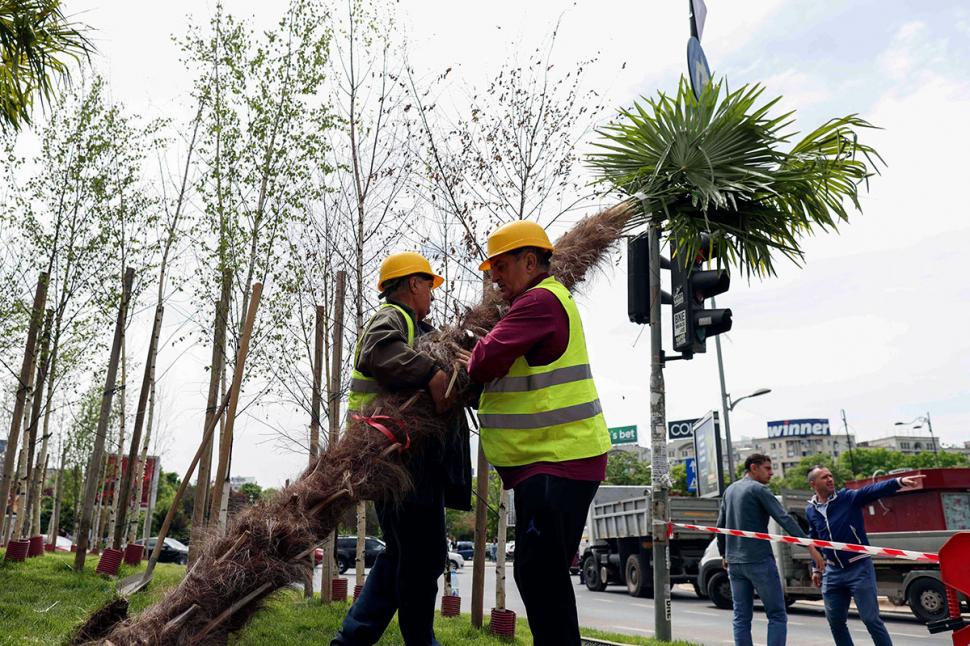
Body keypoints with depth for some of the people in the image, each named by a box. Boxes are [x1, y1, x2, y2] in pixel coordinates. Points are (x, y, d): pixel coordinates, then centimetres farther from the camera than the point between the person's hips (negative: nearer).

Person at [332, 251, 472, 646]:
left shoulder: (414, 327, 27)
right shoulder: (391, 318, -5)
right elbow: (377, 353, -29)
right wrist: (431, 374, -37)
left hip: (417, 461, 11)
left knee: (403, 554, 16)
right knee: (424, 554, -2)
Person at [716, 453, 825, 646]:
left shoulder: (730, 490, 15)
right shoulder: (759, 489, -6)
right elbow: (784, 519, -16)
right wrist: (810, 545, -21)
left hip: (734, 563, 7)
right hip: (759, 561, -7)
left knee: (741, 617, 8)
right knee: (777, 616, 1)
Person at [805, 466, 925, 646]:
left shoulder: (849, 497, -8)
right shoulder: (810, 510, 3)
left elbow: (872, 490, -26)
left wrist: (899, 482, -41)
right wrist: (817, 568, 17)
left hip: (859, 568, -4)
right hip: (832, 572, 4)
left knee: (871, 619, -2)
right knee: (835, 621, 11)